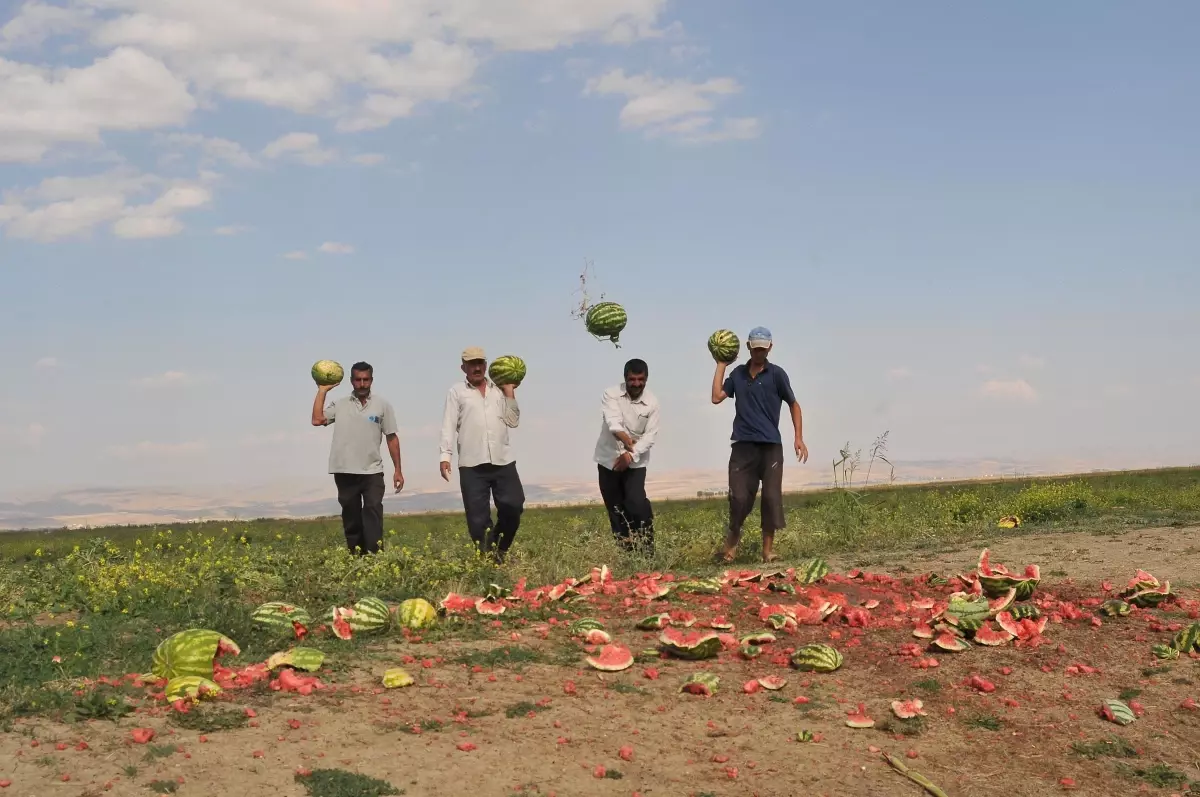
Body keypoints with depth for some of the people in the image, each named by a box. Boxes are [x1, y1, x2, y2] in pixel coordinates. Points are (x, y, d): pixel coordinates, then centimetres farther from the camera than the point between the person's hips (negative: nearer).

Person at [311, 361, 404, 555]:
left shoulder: (382, 404, 4)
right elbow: (317, 420, -8)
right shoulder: (340, 405, 5)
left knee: (373, 515, -13)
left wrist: (398, 470, 4)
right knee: (351, 519, 8)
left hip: (372, 472, -1)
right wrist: (322, 390, -1)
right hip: (345, 472, 1)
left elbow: (392, 437, 6)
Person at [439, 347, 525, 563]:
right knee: (478, 518, 0)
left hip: (503, 461, 2)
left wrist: (510, 393, 3)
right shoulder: (456, 391, 5)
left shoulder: (500, 390, 14)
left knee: (513, 507, -2)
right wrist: (445, 456, -9)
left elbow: (513, 421, 9)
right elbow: (449, 426, 0)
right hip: (472, 465, -2)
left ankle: (498, 549, 18)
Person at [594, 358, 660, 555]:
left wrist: (631, 454, -26)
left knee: (636, 502, -18)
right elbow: (613, 422, -29)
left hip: (636, 462, -1)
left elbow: (651, 435, -10)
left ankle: (646, 549, -8)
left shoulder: (651, 402, -7)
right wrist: (624, 438, -51)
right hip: (609, 459, 1)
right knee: (615, 508, 6)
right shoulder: (611, 394, -12)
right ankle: (626, 550, 18)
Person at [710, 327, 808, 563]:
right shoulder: (738, 373, 10)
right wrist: (721, 364, 4)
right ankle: (732, 539, 21)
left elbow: (793, 404, 7)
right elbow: (717, 397, 0)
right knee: (739, 497, -3)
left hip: (771, 446, -1)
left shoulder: (776, 374, 1)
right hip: (742, 446, 1)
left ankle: (768, 549, 6)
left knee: (772, 497, -4)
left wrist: (799, 437, -2)